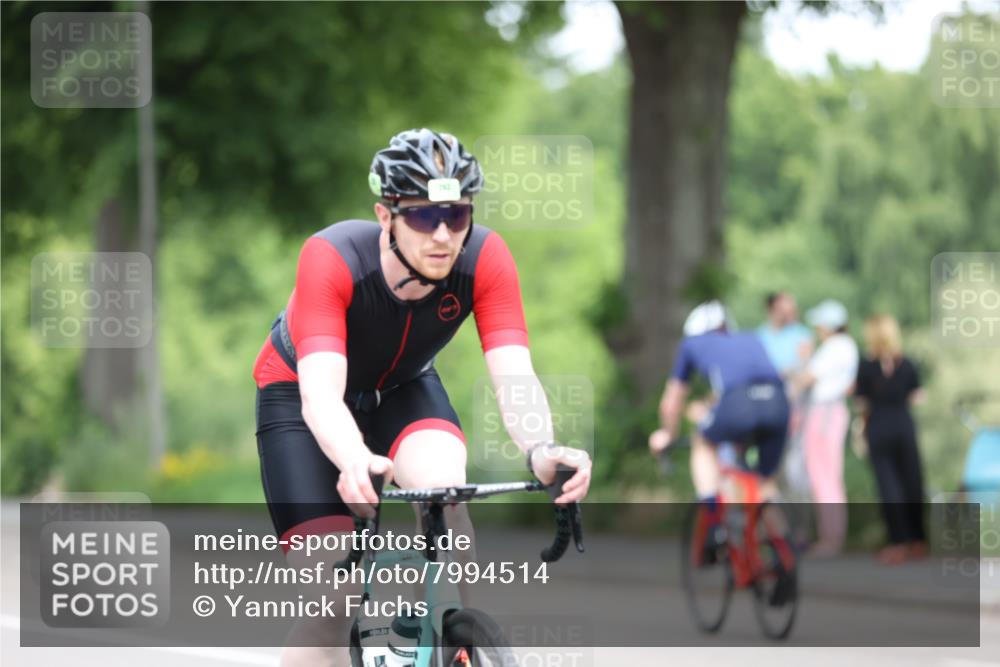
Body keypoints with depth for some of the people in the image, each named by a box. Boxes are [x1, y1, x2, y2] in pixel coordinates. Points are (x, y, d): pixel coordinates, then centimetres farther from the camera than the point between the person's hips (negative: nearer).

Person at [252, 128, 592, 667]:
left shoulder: (485, 259, -28)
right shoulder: (332, 258, -36)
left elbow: (515, 376, -36)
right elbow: (321, 393, -45)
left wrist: (541, 450, -57)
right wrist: (355, 462, -66)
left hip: (403, 387, 2)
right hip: (300, 392, -2)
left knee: (444, 491, -32)